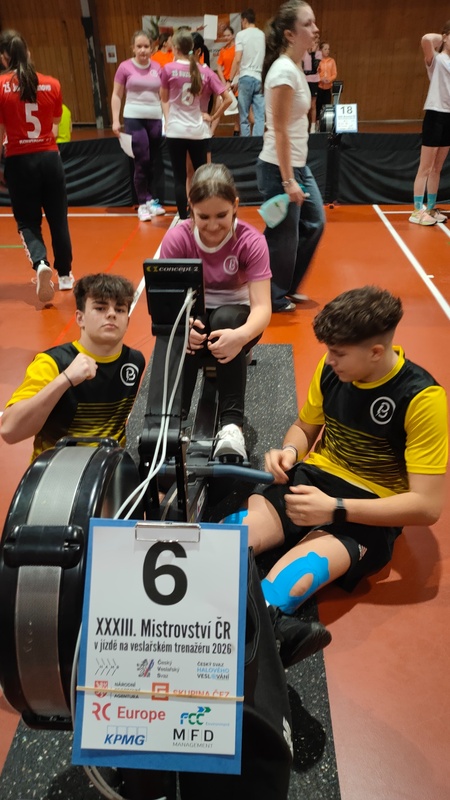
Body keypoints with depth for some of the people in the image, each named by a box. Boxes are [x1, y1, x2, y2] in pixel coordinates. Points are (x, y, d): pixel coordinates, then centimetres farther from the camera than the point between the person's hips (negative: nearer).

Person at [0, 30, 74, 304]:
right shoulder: (52, 84, 0)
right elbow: (55, 123, 8)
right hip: (49, 157, 2)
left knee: (28, 221, 10)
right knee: (58, 218, 14)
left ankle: (41, 263, -18)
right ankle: (65, 275, 23)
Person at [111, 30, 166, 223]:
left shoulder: (157, 67, 7)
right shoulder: (125, 67, -1)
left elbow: (164, 96, 12)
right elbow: (116, 95, 2)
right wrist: (115, 120, -5)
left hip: (156, 119, 3)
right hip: (134, 119, -3)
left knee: (156, 162, 4)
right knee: (142, 162, -5)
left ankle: (149, 201, 16)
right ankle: (144, 203, 5)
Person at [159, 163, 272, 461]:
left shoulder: (251, 241, -18)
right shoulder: (177, 238, -14)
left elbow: (262, 306, -25)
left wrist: (242, 335, -49)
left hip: (234, 317, 0)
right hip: (193, 316, 1)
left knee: (226, 318, -37)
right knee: (185, 337, -36)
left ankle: (232, 425, -38)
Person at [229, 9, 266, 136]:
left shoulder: (241, 34, -2)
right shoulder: (262, 35, 11)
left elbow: (237, 59, -10)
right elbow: (265, 57, 16)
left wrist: (231, 79, -6)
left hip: (246, 77, -4)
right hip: (260, 77, 4)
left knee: (244, 115, 3)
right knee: (259, 115, 0)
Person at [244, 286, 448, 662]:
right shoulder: (331, 369, -1)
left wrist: (335, 509, -25)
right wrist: (289, 452, -8)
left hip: (369, 510, -4)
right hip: (314, 478, 5)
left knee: (297, 576, -35)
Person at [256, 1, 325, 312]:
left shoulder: (295, 67, 10)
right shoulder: (284, 70, -18)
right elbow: (280, 131, -20)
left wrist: (297, 174, 17)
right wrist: (287, 181, -21)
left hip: (299, 165, 10)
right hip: (280, 168, -10)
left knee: (314, 223, 17)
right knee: (283, 238, 1)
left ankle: (286, 288, 30)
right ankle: (273, 299, 20)